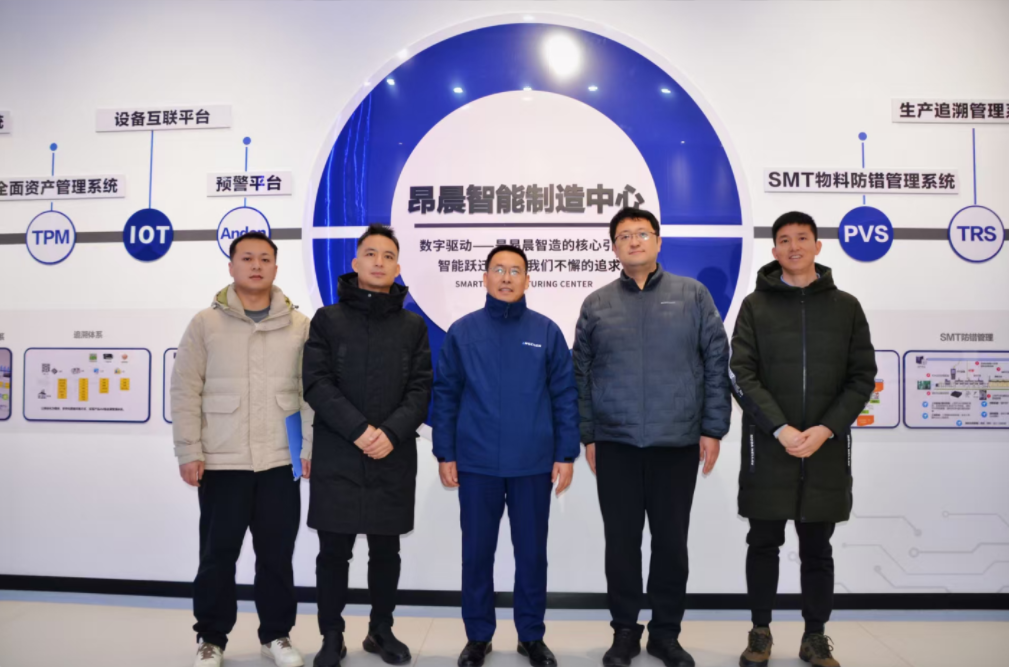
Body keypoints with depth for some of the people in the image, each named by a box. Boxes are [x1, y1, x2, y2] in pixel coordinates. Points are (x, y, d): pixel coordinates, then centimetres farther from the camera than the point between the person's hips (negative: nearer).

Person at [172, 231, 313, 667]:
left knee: (277, 553, 10)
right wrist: (189, 452, -5)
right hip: (221, 463, -1)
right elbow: (185, 391, 0)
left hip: (281, 462, 1)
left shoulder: (299, 326, 4)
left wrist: (310, 448, -1)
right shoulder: (205, 323, 1)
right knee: (218, 554, 9)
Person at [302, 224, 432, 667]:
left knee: (386, 550, 12)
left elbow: (421, 389, 1)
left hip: (394, 459, 2)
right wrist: (359, 429, -16)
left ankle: (382, 631, 29)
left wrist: (391, 433, -15)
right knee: (334, 551, 6)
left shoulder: (413, 326, 8)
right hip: (336, 457, -1)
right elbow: (316, 383, -6)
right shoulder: (327, 319, 4)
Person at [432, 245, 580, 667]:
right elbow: (445, 395, 2)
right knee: (477, 552, 10)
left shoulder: (547, 332, 0)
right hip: (476, 464, 0)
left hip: (534, 465, 0)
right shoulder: (462, 332, 0)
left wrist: (566, 454, -2)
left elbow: (565, 396, 1)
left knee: (532, 552, 11)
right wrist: (444, 454, -1)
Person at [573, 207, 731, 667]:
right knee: (621, 542, 8)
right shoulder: (597, 304, 6)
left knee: (672, 542, 8)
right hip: (615, 444, 1)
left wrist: (712, 429, -3)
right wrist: (587, 435, 4)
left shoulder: (693, 295, 3)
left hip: (678, 443, 0)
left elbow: (717, 365, 2)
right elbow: (581, 375, 7)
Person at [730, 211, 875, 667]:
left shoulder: (845, 306, 7)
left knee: (817, 548, 11)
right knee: (764, 544, 8)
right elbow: (741, 374, -5)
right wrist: (781, 430, -15)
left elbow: (861, 377, 3)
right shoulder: (755, 305, 3)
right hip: (768, 447, -1)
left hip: (825, 450, 1)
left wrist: (825, 430, -10)